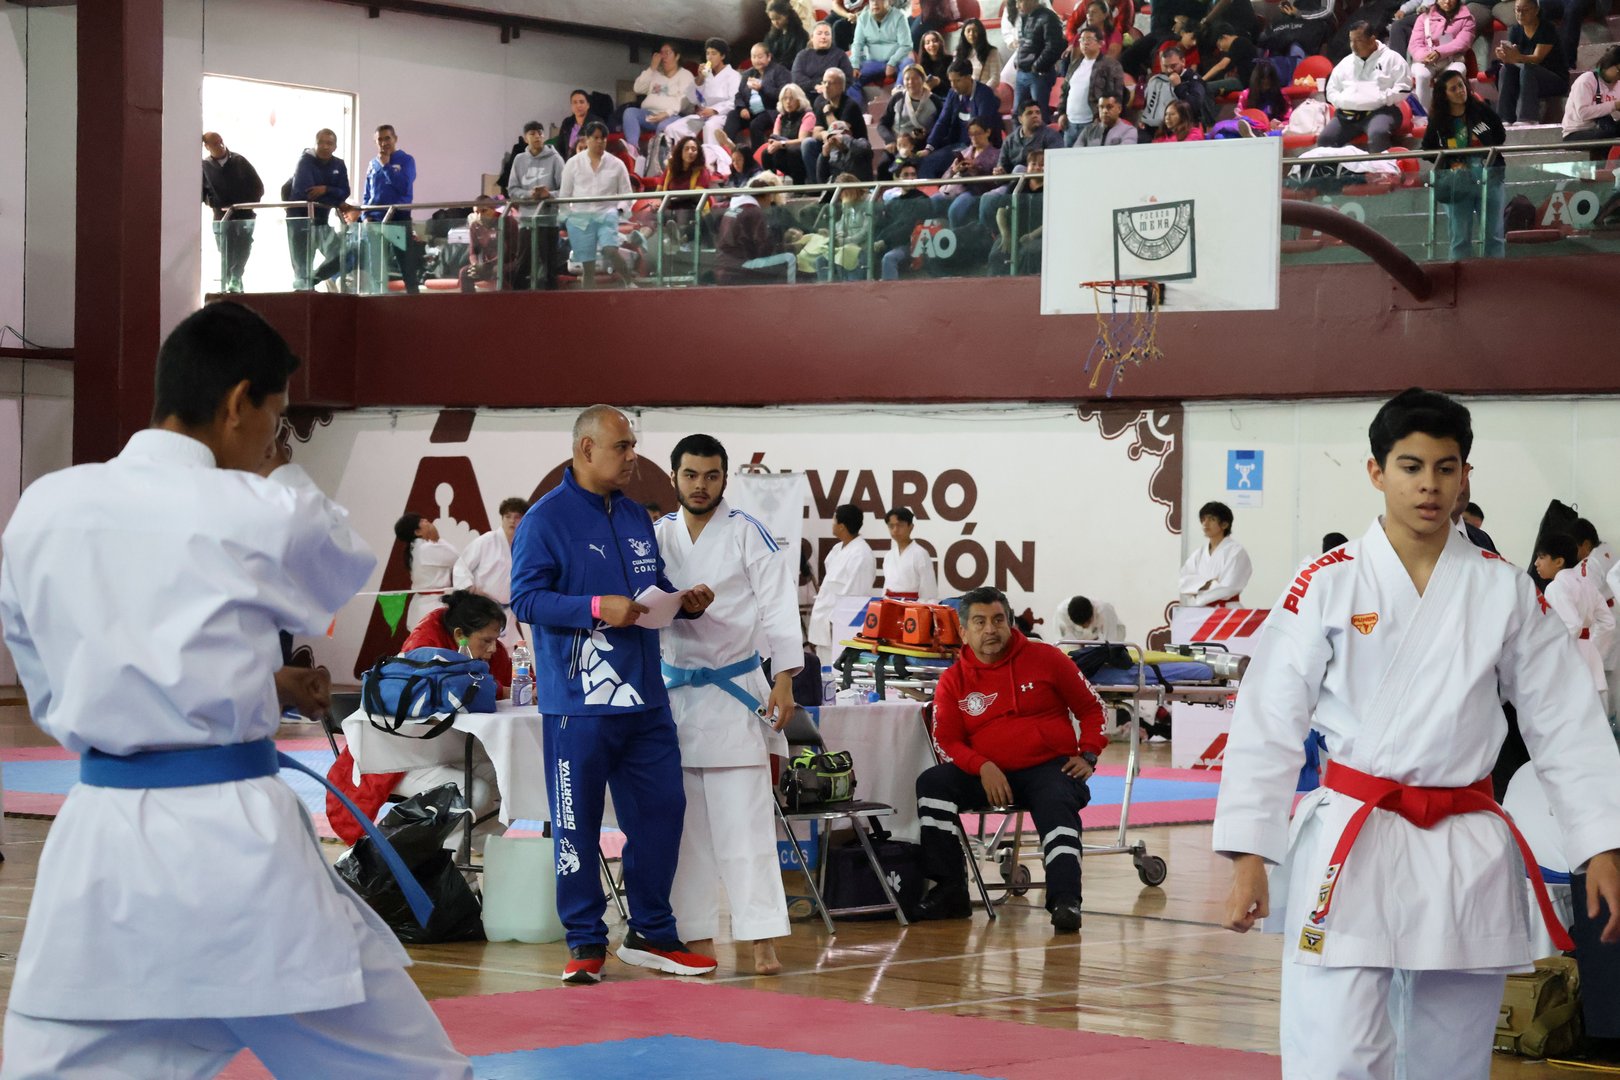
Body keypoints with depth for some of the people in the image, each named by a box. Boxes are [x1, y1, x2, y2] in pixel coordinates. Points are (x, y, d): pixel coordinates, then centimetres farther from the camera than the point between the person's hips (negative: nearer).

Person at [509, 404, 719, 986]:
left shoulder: (636, 517, 16)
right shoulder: (546, 518, -7)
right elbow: (525, 598, -13)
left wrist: (684, 603, 3)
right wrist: (597, 608, -23)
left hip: (644, 697, 7)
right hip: (578, 698, -7)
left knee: (661, 809, 8)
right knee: (577, 823, 0)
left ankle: (651, 933, 20)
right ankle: (586, 943, 9)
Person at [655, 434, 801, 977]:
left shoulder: (747, 534, -4)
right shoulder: (655, 536, 7)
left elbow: (778, 606, -8)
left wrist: (783, 681, -16)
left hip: (736, 692, -4)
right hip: (674, 692, 4)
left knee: (745, 821, -7)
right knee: (684, 824, 7)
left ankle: (762, 939, -7)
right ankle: (699, 938, 14)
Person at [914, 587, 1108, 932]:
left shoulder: (1045, 658, 3)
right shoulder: (954, 681, 5)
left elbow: (1090, 707, 11)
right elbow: (948, 742, 1)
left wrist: (1088, 755, -2)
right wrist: (983, 767, -17)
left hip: (1050, 766, -2)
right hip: (987, 775, 2)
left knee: (1058, 808, -34)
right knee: (932, 784, -19)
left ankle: (1065, 901, -40)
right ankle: (950, 891, -17)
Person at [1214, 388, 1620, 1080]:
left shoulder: (1505, 592, 4)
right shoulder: (1329, 585, -3)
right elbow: (1269, 723, -2)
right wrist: (1249, 855, -7)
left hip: (1467, 860, 3)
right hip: (1351, 843, -3)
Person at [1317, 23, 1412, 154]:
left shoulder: (1391, 58, 6)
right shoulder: (1346, 62, 21)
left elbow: (1403, 89, -1)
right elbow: (1332, 90, 23)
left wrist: (1381, 98, -13)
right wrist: (1343, 101, 1)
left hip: (1381, 111, -5)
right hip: (1348, 113, 5)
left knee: (1377, 134, -38)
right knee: (1325, 139, -18)